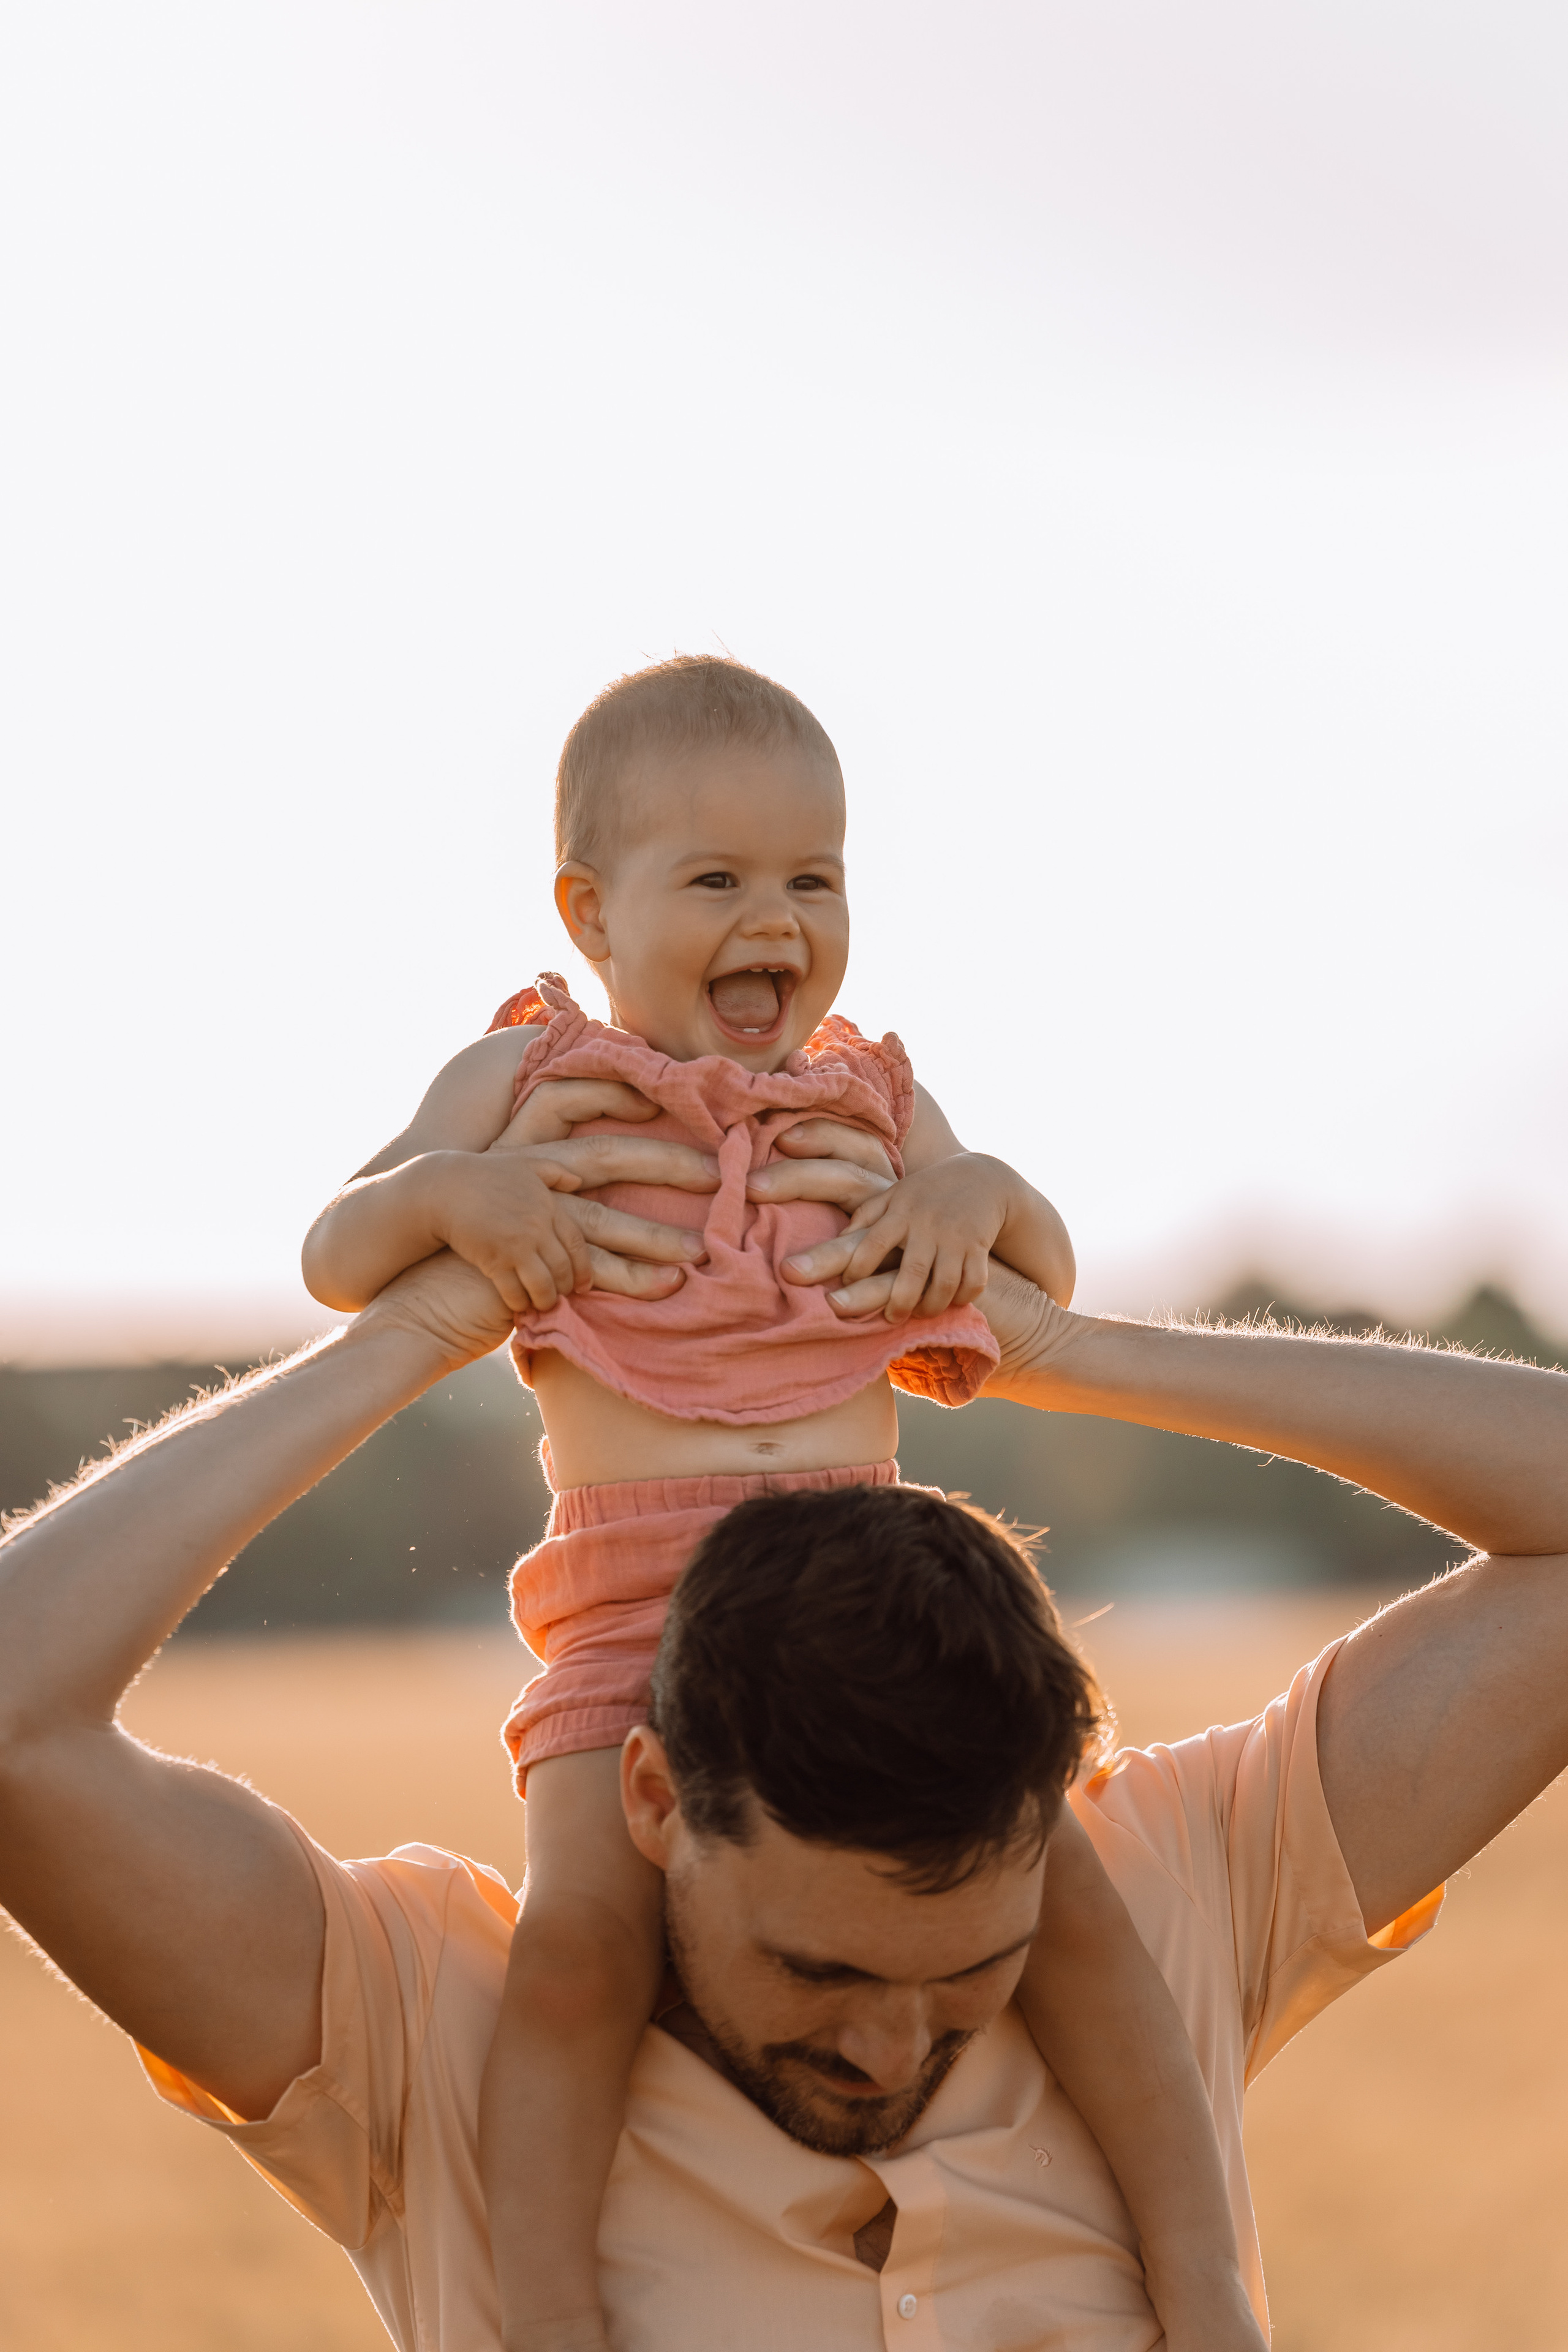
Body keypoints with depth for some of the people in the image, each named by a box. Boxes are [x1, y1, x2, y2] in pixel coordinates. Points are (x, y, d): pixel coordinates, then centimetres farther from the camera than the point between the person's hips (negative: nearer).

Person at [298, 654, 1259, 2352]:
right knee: (581, 1923, -26)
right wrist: (442, 1189, -15)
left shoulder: (870, 1099, 15)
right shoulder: (525, 1082, 8)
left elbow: (1048, 1278, 20)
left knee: (1049, 1877, -14)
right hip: (628, 1616, -2)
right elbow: (333, 1262, 7)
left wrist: (982, 1193, -2)